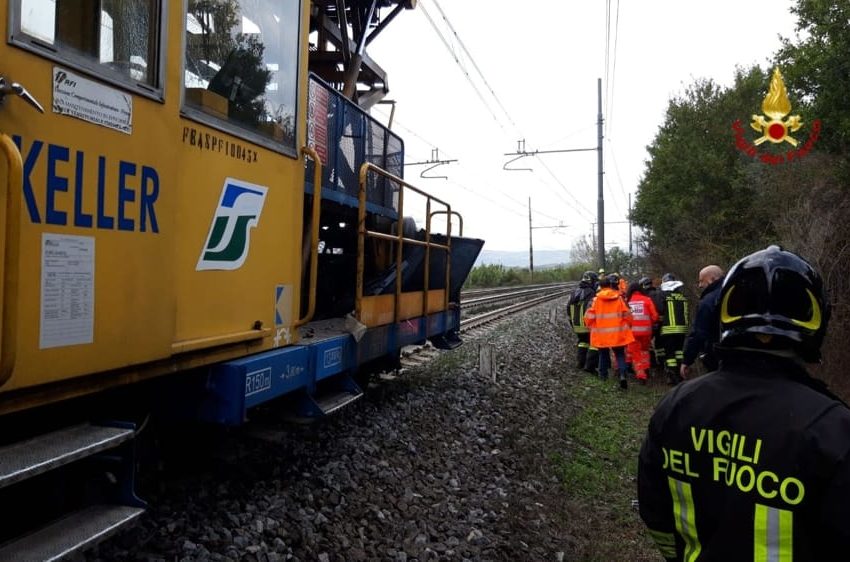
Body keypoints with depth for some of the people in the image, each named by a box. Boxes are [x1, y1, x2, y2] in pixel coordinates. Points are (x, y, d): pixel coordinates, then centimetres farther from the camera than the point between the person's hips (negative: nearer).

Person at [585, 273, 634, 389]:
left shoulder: (596, 299, -8)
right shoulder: (619, 298, -5)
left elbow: (589, 316, -6)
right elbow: (627, 315, -1)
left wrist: (592, 327, 13)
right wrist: (627, 326, 17)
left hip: (601, 333, 0)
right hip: (617, 333, 0)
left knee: (603, 354, 19)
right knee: (620, 354, 8)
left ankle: (603, 374, 28)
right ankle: (622, 375, -11)